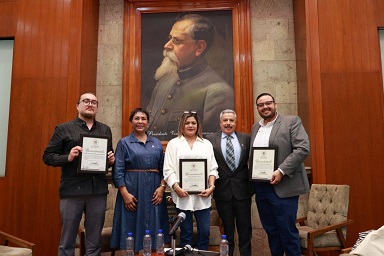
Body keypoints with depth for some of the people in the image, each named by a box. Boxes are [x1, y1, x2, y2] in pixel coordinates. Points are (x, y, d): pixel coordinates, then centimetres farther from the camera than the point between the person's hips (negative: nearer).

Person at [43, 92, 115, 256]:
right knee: (67, 241, 8)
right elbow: (48, 156, 1)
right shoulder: (63, 129, 3)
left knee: (94, 241, 12)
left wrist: (111, 160, -3)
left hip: (98, 191, 3)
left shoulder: (105, 130, 13)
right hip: (72, 191, -3)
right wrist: (68, 157, -16)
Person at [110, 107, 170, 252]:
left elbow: (163, 168, 9)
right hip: (132, 191, -3)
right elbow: (118, 171, -4)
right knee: (132, 227, 3)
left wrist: (162, 187, -4)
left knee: (153, 228, 8)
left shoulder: (156, 143, 11)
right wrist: (125, 194, -12)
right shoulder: (124, 143, 1)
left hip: (154, 192, 3)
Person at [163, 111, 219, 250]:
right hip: (183, 194, -2)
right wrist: (177, 188, -12)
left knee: (204, 232, 5)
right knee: (186, 233, 7)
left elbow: (213, 168, 8)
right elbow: (168, 169, -1)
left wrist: (211, 187, -5)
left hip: (202, 195, 2)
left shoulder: (206, 144, 13)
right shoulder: (173, 143, 6)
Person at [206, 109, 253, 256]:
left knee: (245, 228, 11)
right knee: (227, 229, 13)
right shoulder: (210, 140, -1)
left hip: (242, 190, 1)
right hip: (222, 190, -1)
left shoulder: (246, 138, 5)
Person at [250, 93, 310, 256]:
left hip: (283, 187, -5)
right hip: (261, 187, 6)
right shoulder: (255, 128, 15)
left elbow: (303, 149, -13)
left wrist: (281, 171, -20)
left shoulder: (291, 121, -3)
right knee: (271, 230, 15)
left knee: (288, 231, 0)